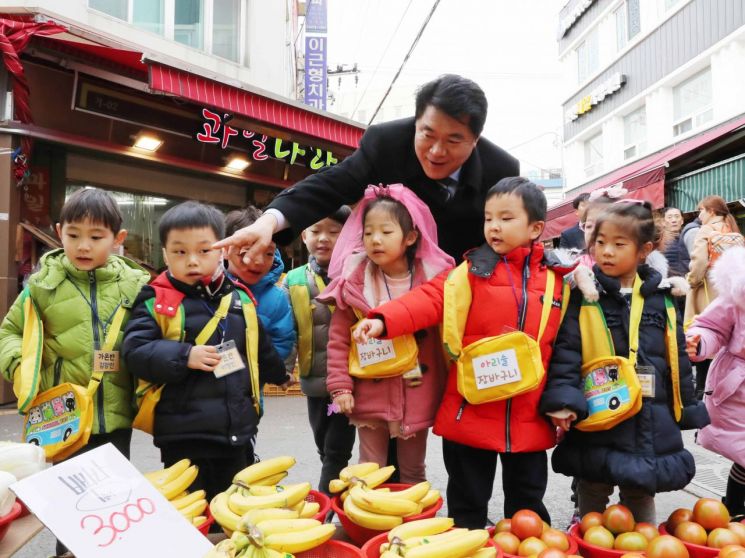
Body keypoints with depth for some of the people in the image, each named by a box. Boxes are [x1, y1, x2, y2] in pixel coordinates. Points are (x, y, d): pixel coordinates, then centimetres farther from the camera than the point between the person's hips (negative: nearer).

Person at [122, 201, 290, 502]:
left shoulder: (240, 299, 6)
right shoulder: (157, 300, -5)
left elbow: (262, 349, 20)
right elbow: (135, 351, -13)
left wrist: (278, 374, 31)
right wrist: (184, 356, -23)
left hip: (238, 432, 4)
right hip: (183, 435, -4)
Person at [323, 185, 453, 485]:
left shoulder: (433, 279, -4)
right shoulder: (353, 283, -6)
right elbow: (338, 339, -3)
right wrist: (340, 385, -7)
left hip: (417, 394, 1)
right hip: (370, 394, -1)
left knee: (413, 472, 19)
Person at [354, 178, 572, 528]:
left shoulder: (555, 279, 4)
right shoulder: (474, 270, -3)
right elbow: (432, 299, -16)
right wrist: (384, 321, -31)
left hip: (529, 418, 2)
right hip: (471, 413, -2)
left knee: (527, 505, 17)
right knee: (467, 503, 13)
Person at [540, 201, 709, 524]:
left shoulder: (660, 299, 6)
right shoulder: (583, 296, -4)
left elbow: (677, 357, 12)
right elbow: (565, 351, -10)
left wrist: (687, 410, 13)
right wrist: (562, 399, -21)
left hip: (650, 425, 3)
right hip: (595, 420, -3)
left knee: (641, 498, 17)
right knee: (592, 494, 12)